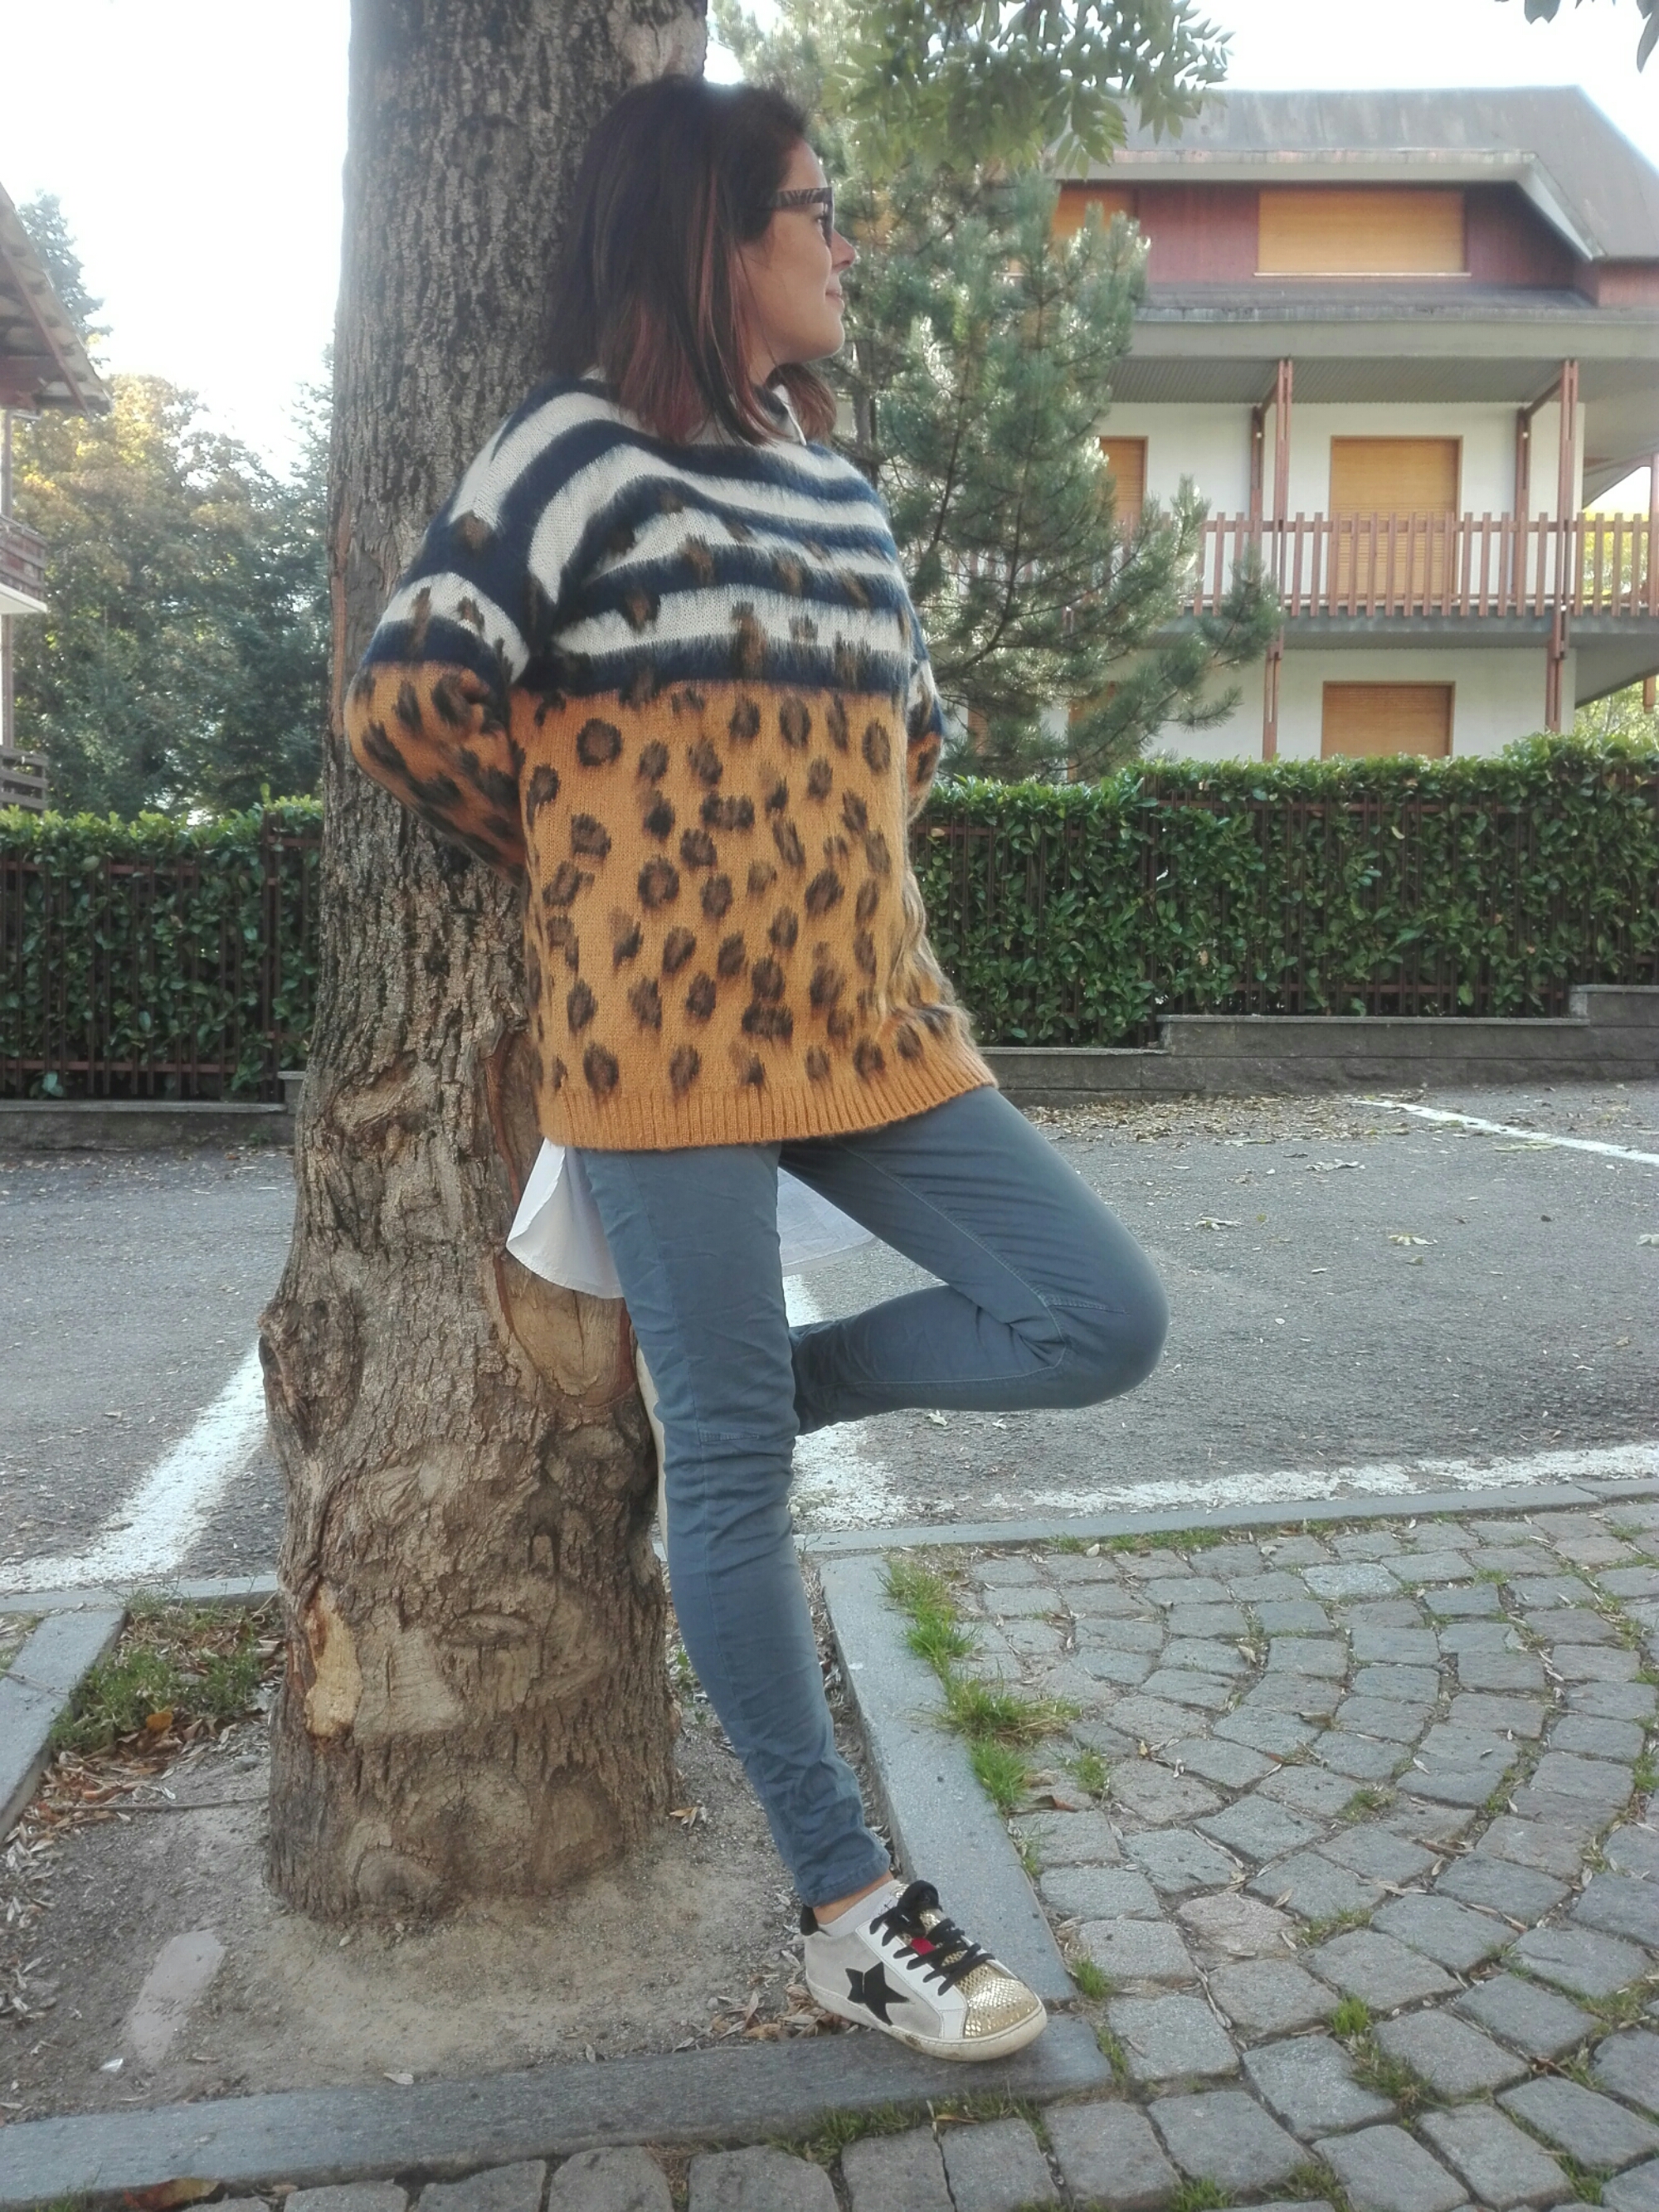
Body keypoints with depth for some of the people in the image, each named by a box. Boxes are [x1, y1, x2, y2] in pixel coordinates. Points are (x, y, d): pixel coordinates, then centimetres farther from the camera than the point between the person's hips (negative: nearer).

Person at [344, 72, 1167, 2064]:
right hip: (664, 1028, -7)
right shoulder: (583, 447, -2)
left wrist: (808, 862, 12)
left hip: (862, 1014, 7)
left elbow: (912, 722, 29)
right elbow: (409, 700, -9)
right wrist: (592, 868, 3)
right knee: (732, 1466, 2)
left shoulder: (838, 483, 19)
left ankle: (743, 1387, 19)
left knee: (1104, 1323, 0)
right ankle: (846, 1910, 19)